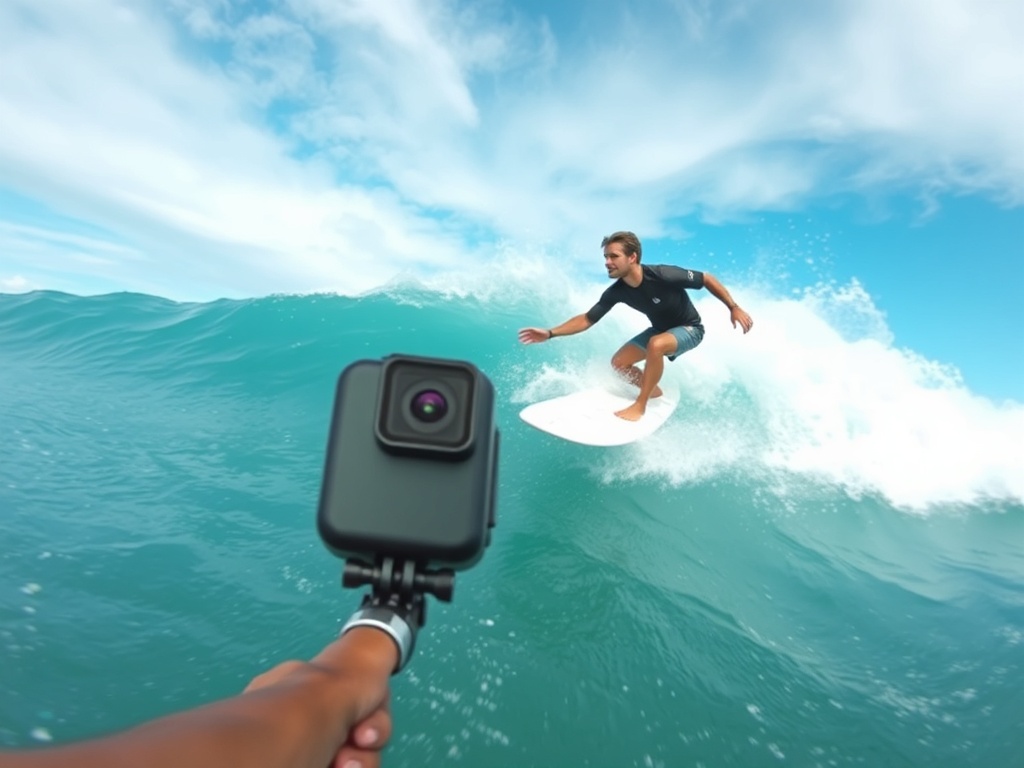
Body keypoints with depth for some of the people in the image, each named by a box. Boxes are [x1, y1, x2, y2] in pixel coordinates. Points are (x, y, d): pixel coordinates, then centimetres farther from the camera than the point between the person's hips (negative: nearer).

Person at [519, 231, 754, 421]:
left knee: (656, 345, -36)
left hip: (689, 328, -6)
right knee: (619, 362, -3)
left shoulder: (663, 275, -33)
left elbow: (707, 279, -20)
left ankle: (640, 405, -22)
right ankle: (655, 392, 19)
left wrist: (734, 308, -17)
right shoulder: (616, 292, -18)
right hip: (661, 329, 6)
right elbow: (586, 319, -13)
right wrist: (550, 333, -23)